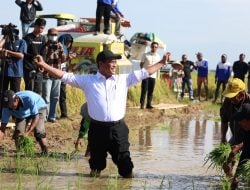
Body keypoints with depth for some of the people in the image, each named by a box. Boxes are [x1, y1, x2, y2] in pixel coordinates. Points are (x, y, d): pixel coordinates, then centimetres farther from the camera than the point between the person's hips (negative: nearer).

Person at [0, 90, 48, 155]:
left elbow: (36, 117, -39)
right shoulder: (7, 107, -31)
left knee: (38, 132, -23)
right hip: (21, 115, 4)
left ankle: (45, 153, -10)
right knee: (18, 133, -13)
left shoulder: (29, 98, -43)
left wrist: (27, 133, -49)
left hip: (38, 108, -4)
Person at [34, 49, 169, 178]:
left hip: (118, 128, 1)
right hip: (97, 128, -1)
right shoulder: (88, 80, 4)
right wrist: (43, 65, -2)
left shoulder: (123, 79, 9)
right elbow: (65, 76, 3)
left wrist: (162, 63, 16)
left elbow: (144, 73, 15)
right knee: (96, 160, 11)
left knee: (124, 160, 3)